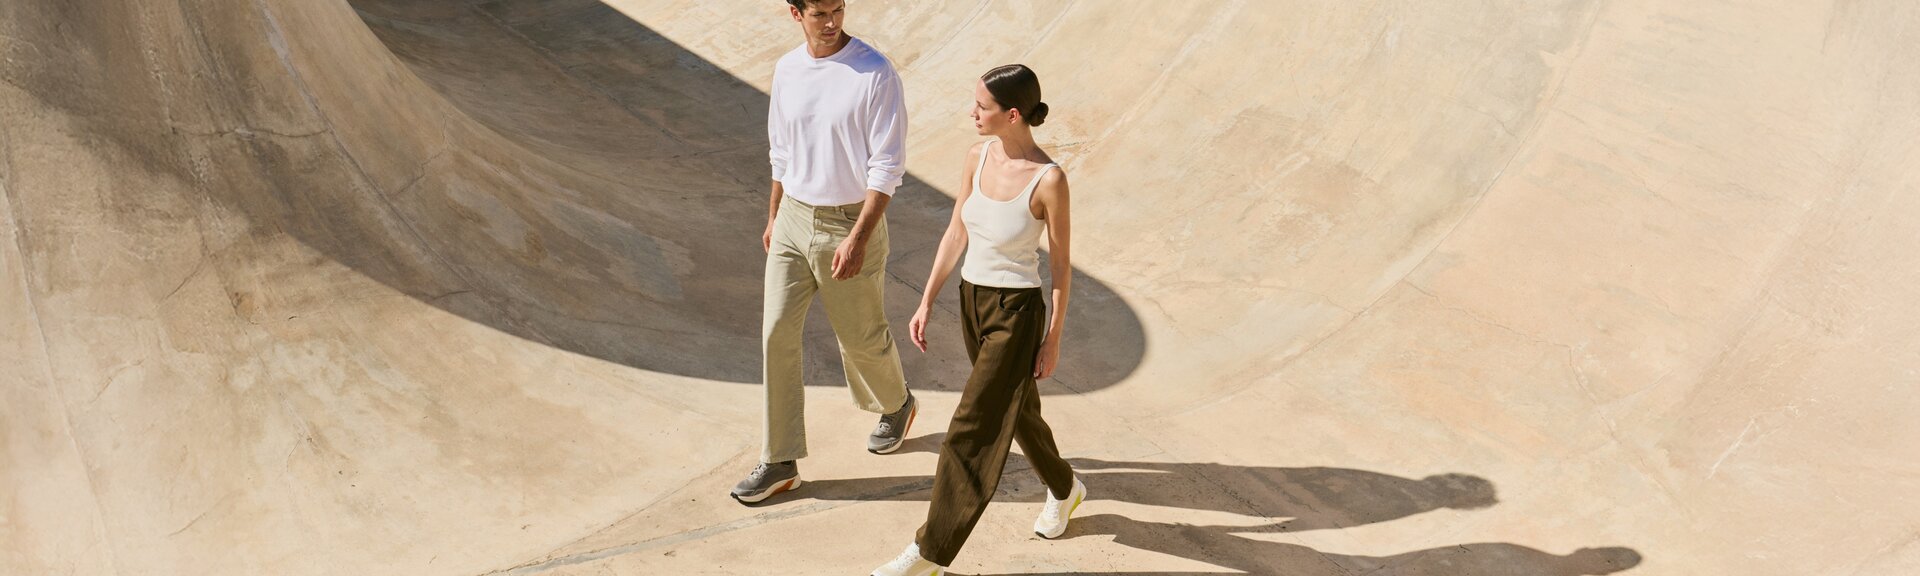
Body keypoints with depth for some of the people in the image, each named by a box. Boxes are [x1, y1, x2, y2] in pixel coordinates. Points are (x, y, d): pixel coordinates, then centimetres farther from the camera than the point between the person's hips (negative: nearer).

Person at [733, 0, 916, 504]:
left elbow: (887, 168, -16)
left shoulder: (876, 75, -15)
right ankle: (780, 462, 11)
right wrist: (773, 217, 19)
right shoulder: (787, 70, 3)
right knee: (777, 334, 1)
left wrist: (858, 239, -21)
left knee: (861, 336, 10)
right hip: (793, 219, 5)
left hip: (850, 222, -5)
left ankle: (896, 404, 43)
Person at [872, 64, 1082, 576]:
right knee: (1016, 410, 25)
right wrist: (926, 303, 6)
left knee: (970, 433, -3)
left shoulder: (1049, 180, -21)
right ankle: (1064, 488, 51)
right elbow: (955, 235, 6)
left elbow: (1061, 261, -11)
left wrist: (1054, 339, -6)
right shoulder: (978, 158, -4)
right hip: (973, 302, 7)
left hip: (1017, 314, -7)